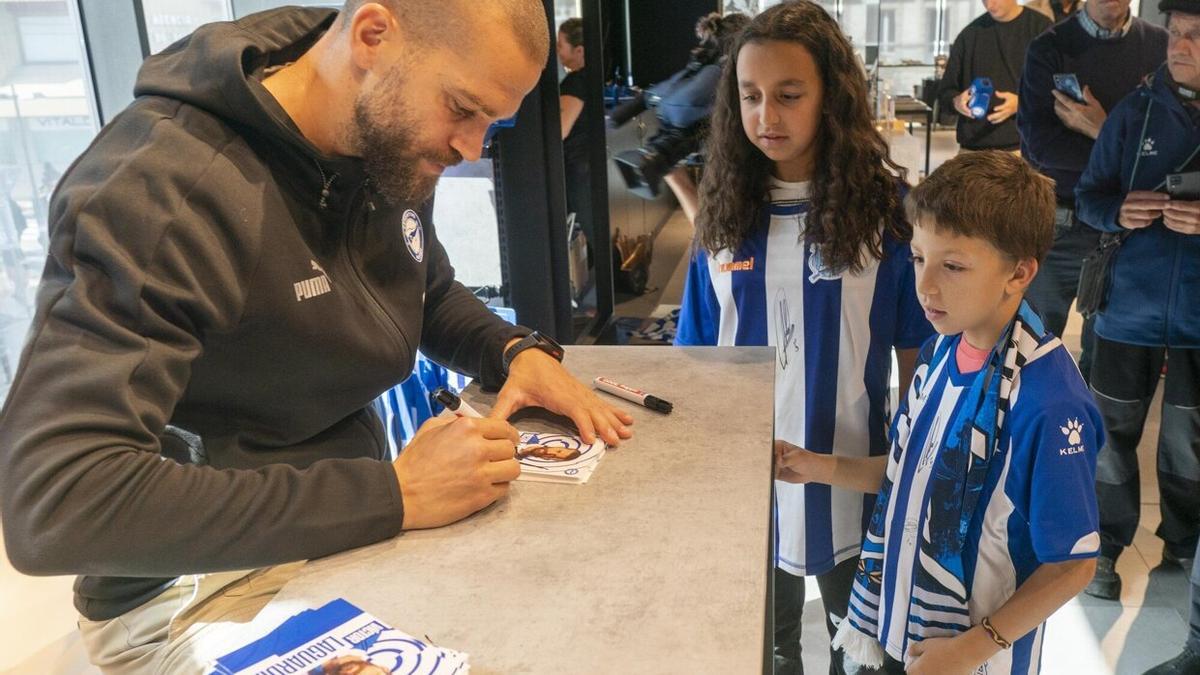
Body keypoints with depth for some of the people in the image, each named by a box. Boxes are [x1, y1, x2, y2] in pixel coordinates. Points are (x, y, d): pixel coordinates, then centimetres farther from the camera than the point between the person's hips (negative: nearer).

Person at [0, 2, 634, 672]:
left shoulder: (393, 150, -2)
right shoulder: (154, 188, -24)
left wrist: (517, 350, -5)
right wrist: (392, 494, -32)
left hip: (353, 533, 7)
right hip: (197, 582, -7)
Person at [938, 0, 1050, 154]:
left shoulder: (1041, 28, 0)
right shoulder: (970, 34, 11)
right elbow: (945, 91, 13)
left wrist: (1023, 103, -21)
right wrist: (956, 101, -11)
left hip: (1024, 146, -3)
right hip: (974, 148, 3)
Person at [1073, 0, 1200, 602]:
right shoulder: (1135, 110, -3)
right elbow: (1089, 192, 3)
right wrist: (1117, 212, -18)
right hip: (1132, 306, 0)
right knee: (1113, 433, 9)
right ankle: (1107, 544, 26)